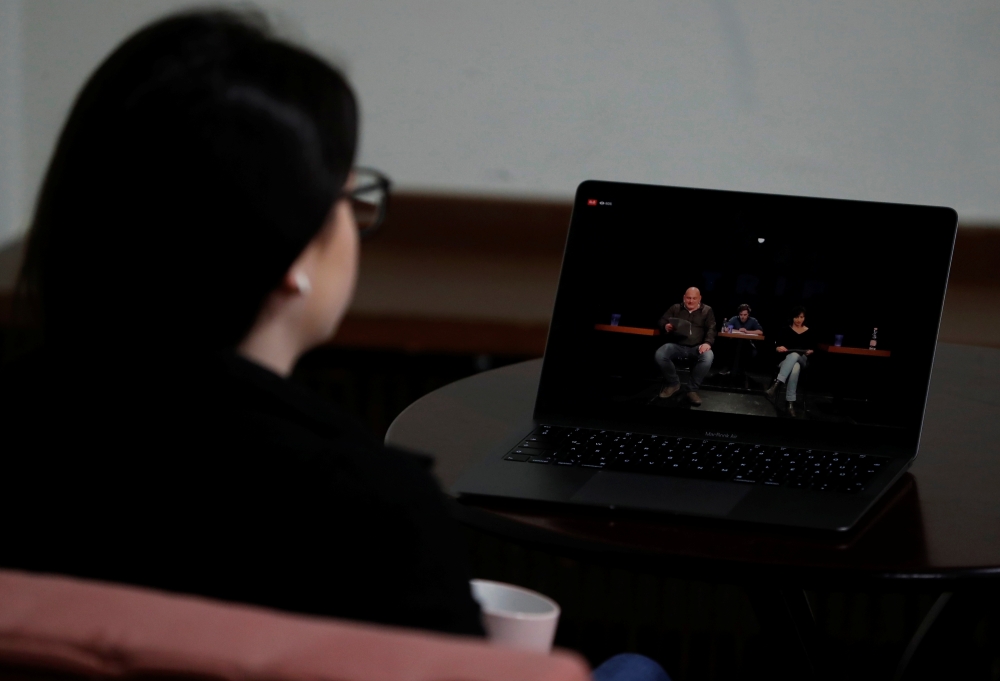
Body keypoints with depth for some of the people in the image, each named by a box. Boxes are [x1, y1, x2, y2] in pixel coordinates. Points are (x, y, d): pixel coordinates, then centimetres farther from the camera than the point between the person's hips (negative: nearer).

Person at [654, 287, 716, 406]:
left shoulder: (707, 311, 12)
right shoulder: (675, 308, 15)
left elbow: (711, 329, 3)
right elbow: (662, 321, 12)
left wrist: (707, 343, -18)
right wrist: (666, 326, -14)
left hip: (697, 347, -1)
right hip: (677, 345, 1)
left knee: (708, 357, -37)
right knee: (659, 355, -30)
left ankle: (693, 389, -18)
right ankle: (673, 383, -3)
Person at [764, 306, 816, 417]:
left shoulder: (809, 332, 12)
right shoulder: (785, 330, 7)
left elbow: (814, 348, 13)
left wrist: (811, 351, -11)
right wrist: (778, 348, -20)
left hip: (802, 360, 1)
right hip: (785, 360, -1)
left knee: (794, 355, -40)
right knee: (795, 368, -41)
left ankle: (776, 385, -52)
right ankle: (790, 403, -48)